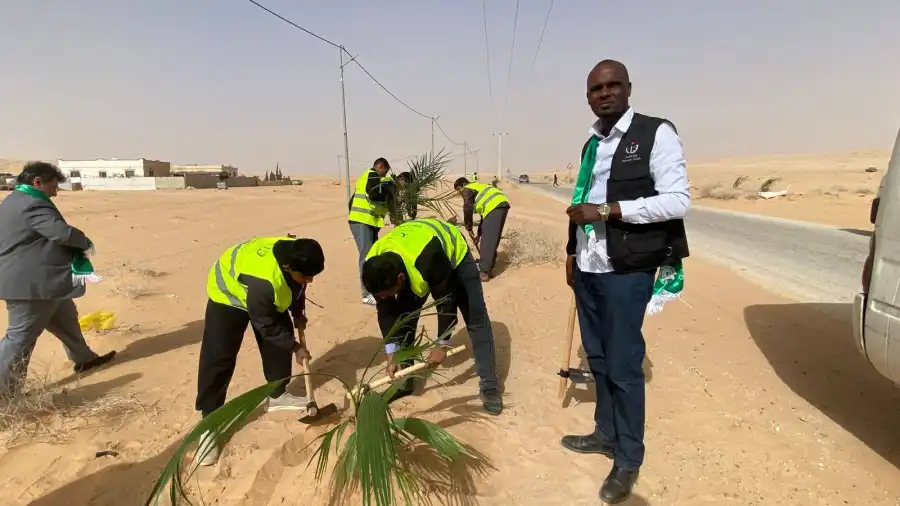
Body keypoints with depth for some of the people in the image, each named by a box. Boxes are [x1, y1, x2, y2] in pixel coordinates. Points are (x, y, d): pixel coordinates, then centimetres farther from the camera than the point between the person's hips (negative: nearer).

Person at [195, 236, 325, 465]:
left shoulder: (296, 255, -24)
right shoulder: (264, 280, -45)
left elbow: (296, 287, 1)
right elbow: (266, 325, -29)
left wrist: (298, 315, -4)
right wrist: (294, 347, -18)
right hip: (229, 292, -7)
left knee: (281, 340, 4)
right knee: (219, 357, -11)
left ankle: (278, 395, 22)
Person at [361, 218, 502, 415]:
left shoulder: (429, 259, -48)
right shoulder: (375, 268, -30)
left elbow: (447, 302, -32)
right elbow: (386, 312, -17)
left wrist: (441, 345, -22)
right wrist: (392, 354, -16)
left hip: (453, 253, -4)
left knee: (476, 319, -10)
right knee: (403, 317, -5)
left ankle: (490, 387, -2)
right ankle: (403, 382, 10)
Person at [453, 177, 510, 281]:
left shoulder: (467, 189, 8)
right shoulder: (477, 188, 34)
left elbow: (467, 209, -10)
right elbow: (484, 215, 33)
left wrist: (469, 228, 0)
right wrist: (479, 234, 33)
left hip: (494, 207, -9)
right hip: (502, 204, 9)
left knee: (487, 241, -7)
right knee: (492, 239, 17)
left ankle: (484, 272, -6)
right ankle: (488, 268, 24)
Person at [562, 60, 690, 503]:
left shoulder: (656, 134, -6)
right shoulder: (591, 145, 13)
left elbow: (678, 199, -15)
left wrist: (606, 209, -19)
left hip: (626, 272, -6)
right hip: (587, 270, 7)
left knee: (624, 366, 1)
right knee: (597, 358, 15)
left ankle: (629, 459, 19)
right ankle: (606, 434, 33)